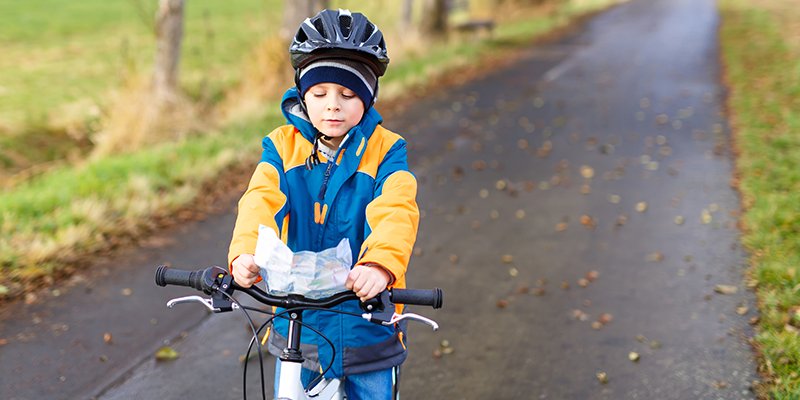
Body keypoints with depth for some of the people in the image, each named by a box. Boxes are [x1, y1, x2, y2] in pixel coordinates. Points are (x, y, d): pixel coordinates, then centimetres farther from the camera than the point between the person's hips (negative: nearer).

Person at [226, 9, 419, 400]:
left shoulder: (385, 151, -7)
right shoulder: (283, 146, -2)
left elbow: (396, 210, -24)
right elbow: (261, 201, -19)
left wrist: (380, 264, -45)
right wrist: (245, 252, -40)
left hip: (367, 321, -1)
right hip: (297, 321, 2)